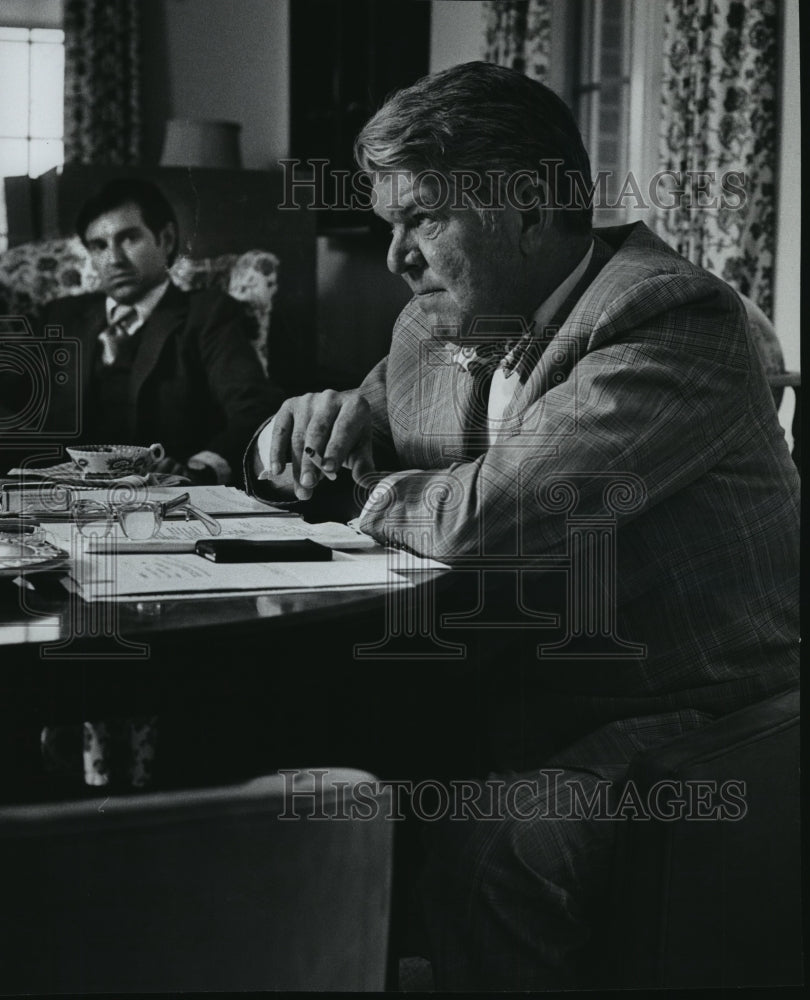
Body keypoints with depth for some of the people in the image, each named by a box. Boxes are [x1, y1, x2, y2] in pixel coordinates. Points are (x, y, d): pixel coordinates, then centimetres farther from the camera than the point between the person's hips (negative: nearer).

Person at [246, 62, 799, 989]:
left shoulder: (673, 319, -16)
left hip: (696, 720, -8)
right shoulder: (431, 329, 11)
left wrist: (385, 496, -7)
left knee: (488, 846, -32)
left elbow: (499, 514, -29)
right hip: (520, 699, 8)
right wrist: (328, 423, 2)